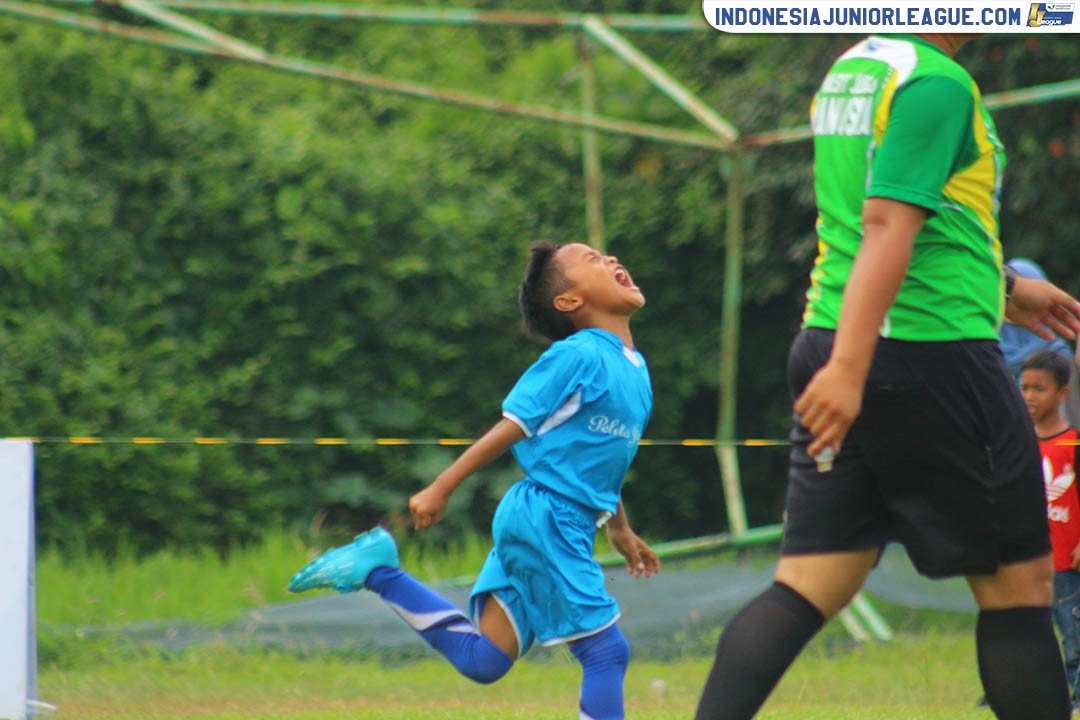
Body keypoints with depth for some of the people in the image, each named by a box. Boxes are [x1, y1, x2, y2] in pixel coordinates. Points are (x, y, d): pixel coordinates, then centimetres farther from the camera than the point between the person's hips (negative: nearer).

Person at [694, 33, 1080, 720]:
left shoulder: (847, 72, 16)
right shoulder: (937, 82, -13)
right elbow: (887, 228, -22)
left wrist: (1005, 286, 37)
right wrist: (849, 369, -28)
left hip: (830, 346, 8)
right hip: (930, 351, -8)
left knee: (809, 585, 4)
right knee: (1018, 580, 4)